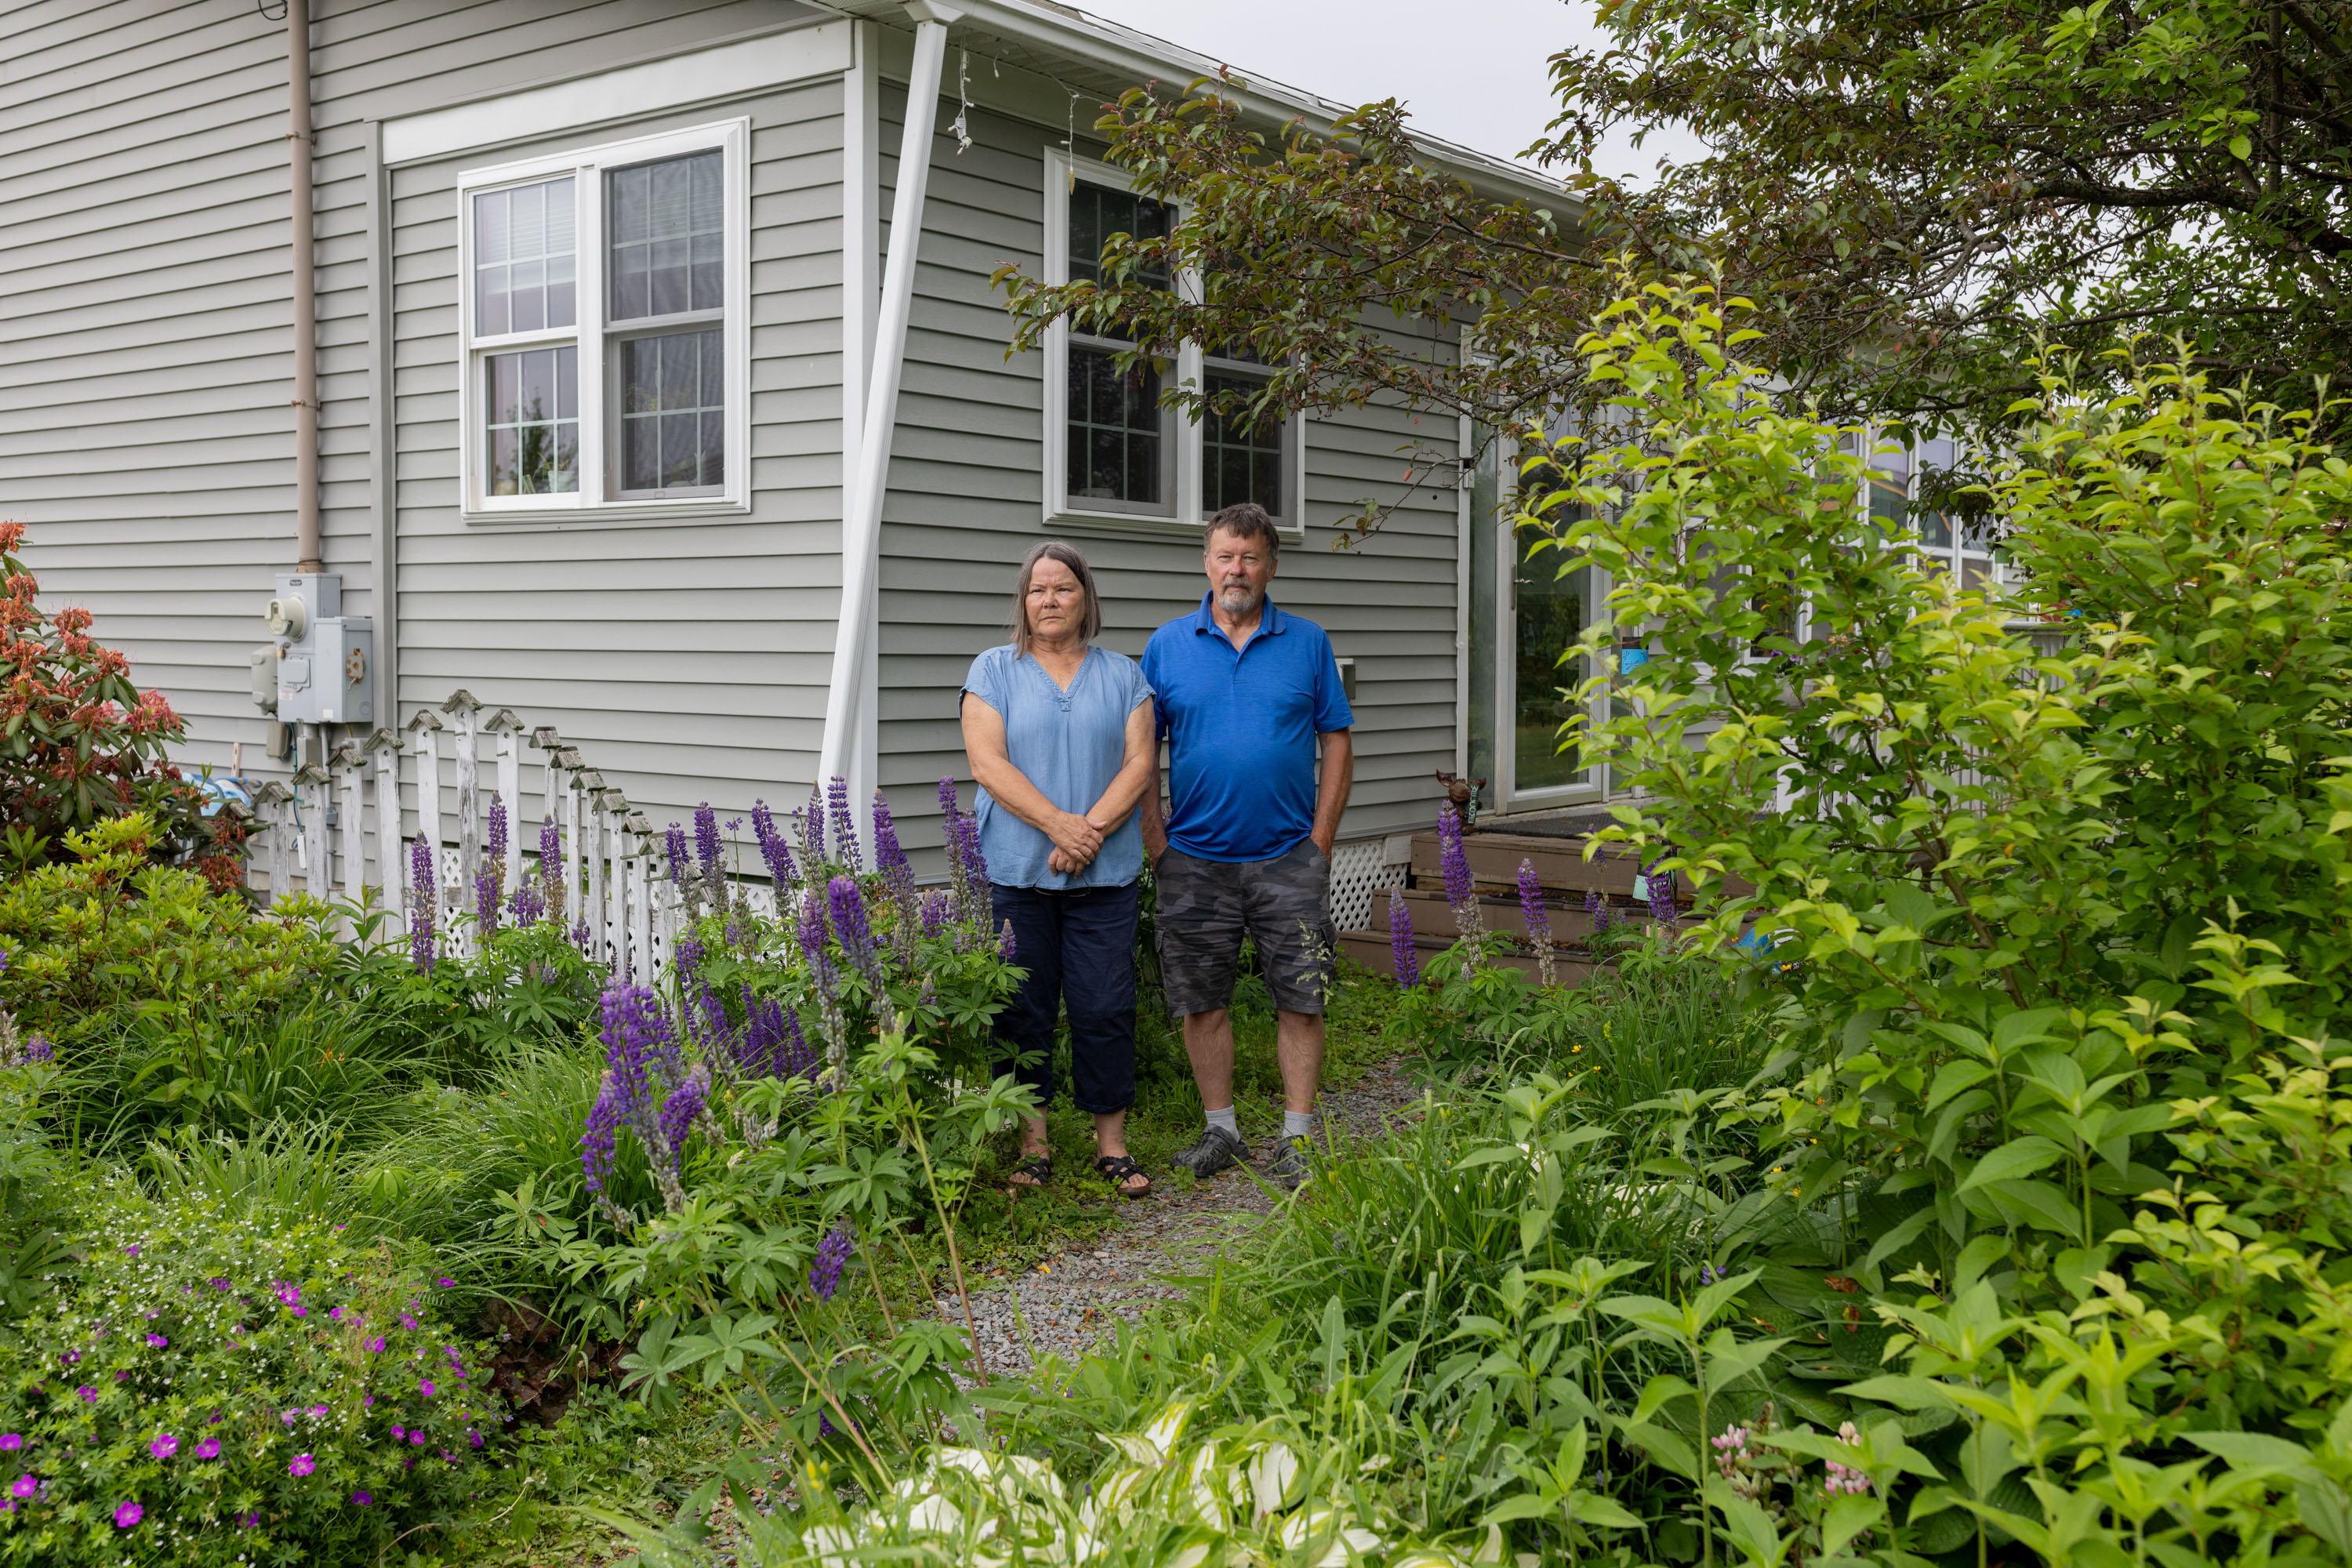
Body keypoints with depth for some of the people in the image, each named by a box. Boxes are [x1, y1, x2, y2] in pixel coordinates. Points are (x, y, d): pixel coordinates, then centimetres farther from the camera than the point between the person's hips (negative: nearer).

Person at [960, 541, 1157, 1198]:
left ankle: (1112, 1141, 12)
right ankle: (1033, 1142, 13)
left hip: (1106, 873, 1)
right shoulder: (994, 671, 6)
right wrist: (1057, 824, -16)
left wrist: (1091, 830, -13)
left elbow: (1140, 762, 2)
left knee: (1105, 1007, 1)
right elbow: (988, 763, -5)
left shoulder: (1122, 675, 11)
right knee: (1024, 1008, 3)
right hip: (1015, 871, -1)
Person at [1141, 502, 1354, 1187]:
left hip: (1288, 858, 0)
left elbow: (1337, 742, 4)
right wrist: (1157, 842, -1)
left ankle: (1298, 1137, 13)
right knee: (1203, 1000, 7)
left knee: (1300, 999, 2)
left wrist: (1320, 840, -3)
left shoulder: (1307, 642, 4)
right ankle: (1220, 1129, 21)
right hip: (1195, 860, 1)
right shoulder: (1168, 644, 4)